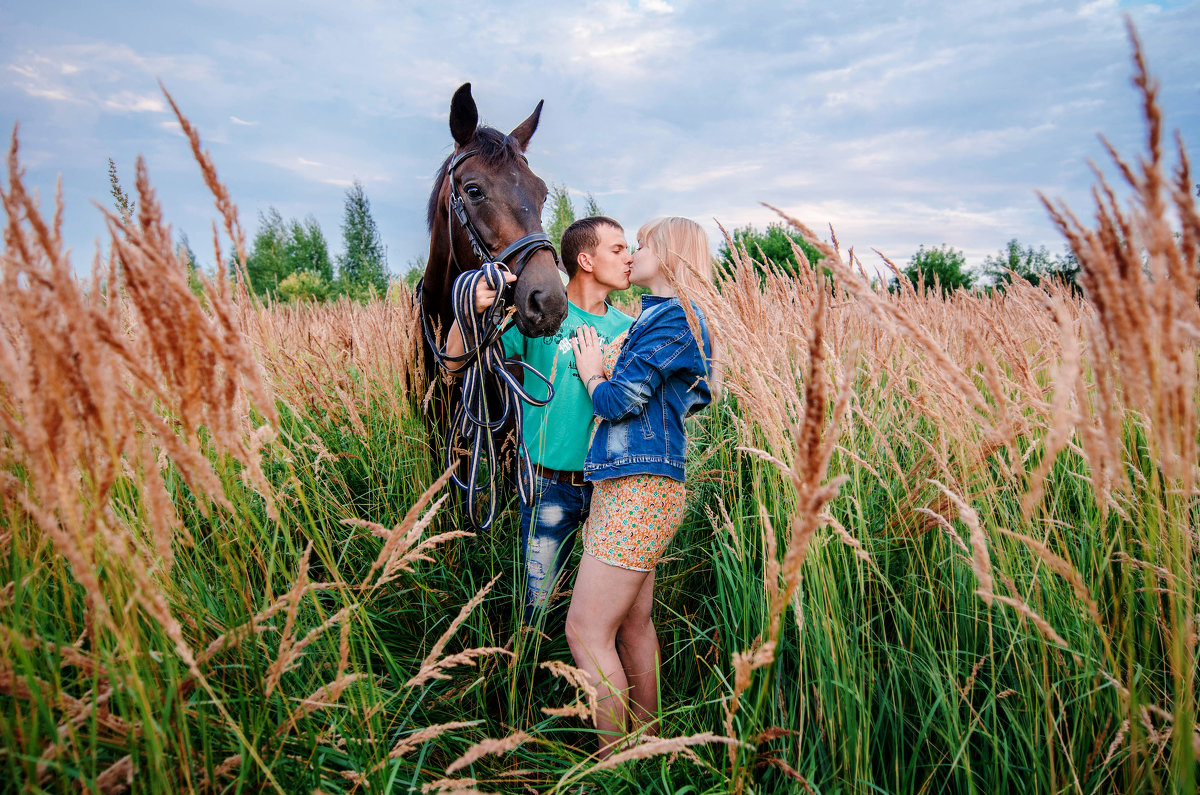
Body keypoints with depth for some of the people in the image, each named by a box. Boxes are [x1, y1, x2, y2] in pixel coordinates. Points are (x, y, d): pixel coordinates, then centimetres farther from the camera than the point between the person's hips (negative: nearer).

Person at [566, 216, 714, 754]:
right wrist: (603, 368, 11)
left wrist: (589, 369, 3)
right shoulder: (659, 316, 20)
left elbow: (616, 401, -15)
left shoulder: (671, 317, -11)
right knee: (634, 624, 16)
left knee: (586, 631, -6)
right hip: (633, 487, 10)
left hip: (638, 491, -10)